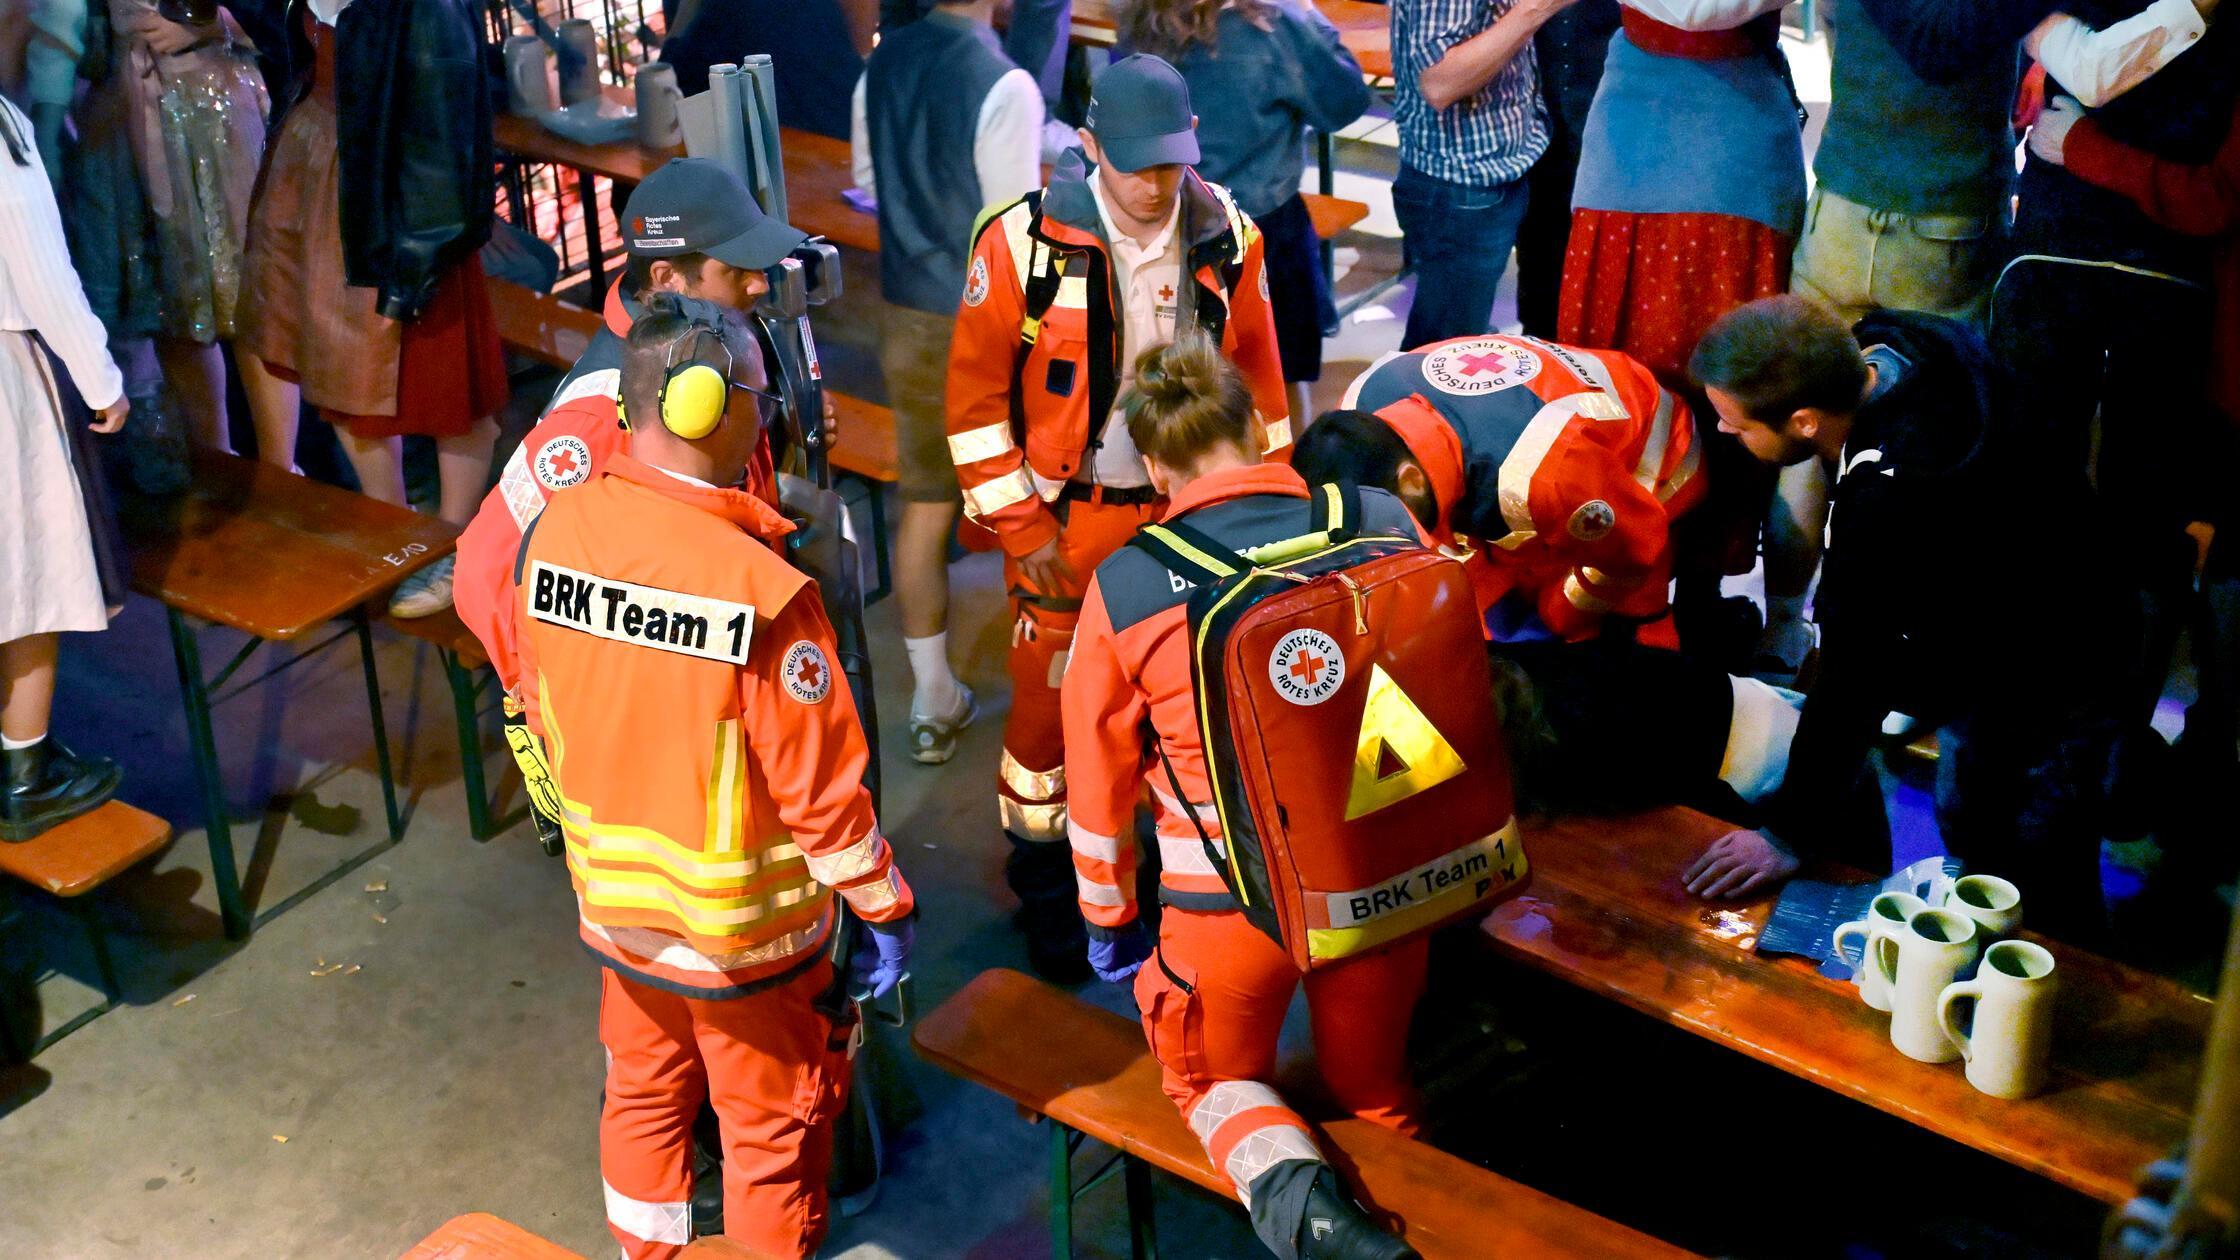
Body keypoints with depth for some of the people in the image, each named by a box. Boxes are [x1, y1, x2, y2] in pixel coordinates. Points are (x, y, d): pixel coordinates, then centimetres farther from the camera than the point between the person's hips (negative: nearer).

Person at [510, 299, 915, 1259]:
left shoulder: (556, 530, -11)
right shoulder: (760, 588, -30)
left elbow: (545, 711, 3)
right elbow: (820, 784, -23)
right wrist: (884, 909, -8)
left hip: (616, 897, 6)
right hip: (745, 926, -6)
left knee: (644, 1095, 26)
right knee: (773, 1127, 16)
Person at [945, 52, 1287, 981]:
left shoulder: (1227, 239, -5)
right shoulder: (1025, 241, -15)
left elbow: (1258, 375, 7)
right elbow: (974, 391, -10)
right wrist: (1020, 529, -10)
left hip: (1187, 509, 3)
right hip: (1066, 517, -3)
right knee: (1050, 693, 6)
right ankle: (1041, 870, 28)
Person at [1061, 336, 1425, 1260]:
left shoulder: (1122, 587, -8)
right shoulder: (1381, 522, -5)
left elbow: (1099, 780, 3)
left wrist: (1109, 921, 19)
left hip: (1228, 903, -2)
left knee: (1217, 1080, 23)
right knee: (1376, 1095, 28)